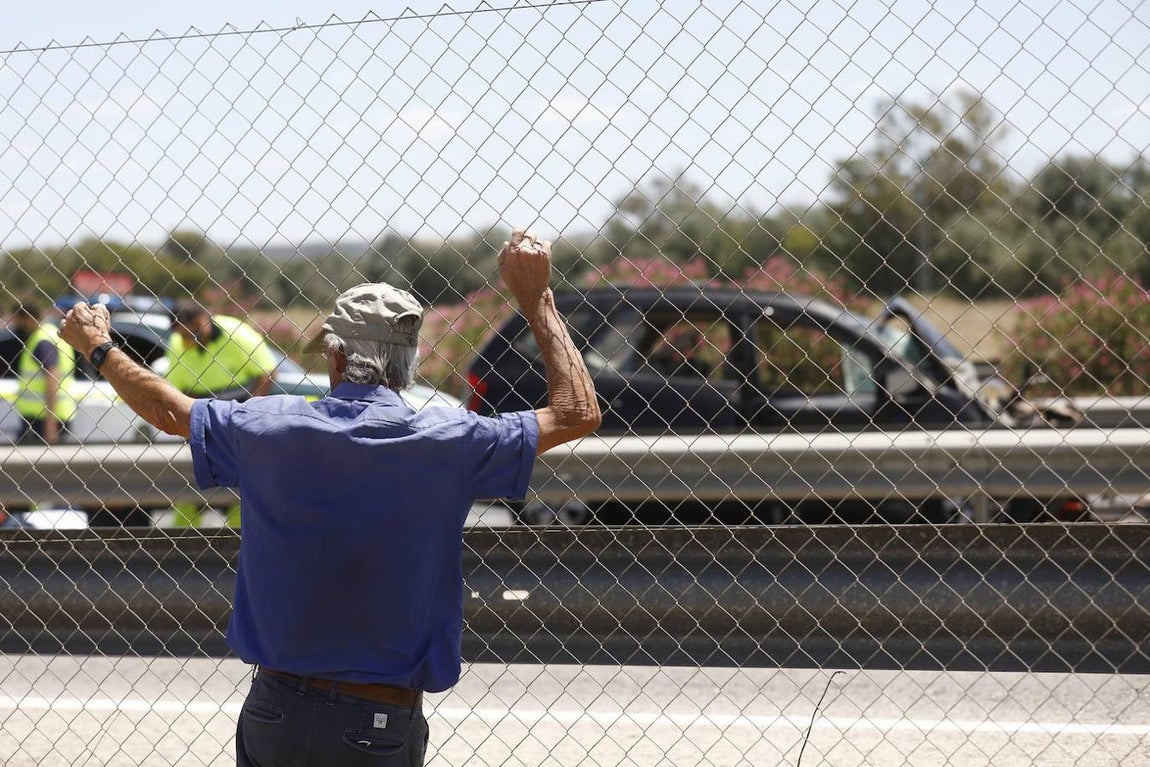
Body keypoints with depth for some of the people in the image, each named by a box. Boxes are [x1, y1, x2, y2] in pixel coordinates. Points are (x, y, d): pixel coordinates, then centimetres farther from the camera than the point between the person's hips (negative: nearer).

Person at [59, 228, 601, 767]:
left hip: (273, 712, 2)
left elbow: (170, 412, 13)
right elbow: (576, 412, -1)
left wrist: (99, 347, 30)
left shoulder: (271, 428, -5)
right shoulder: (445, 443, -10)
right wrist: (535, 297, 7)